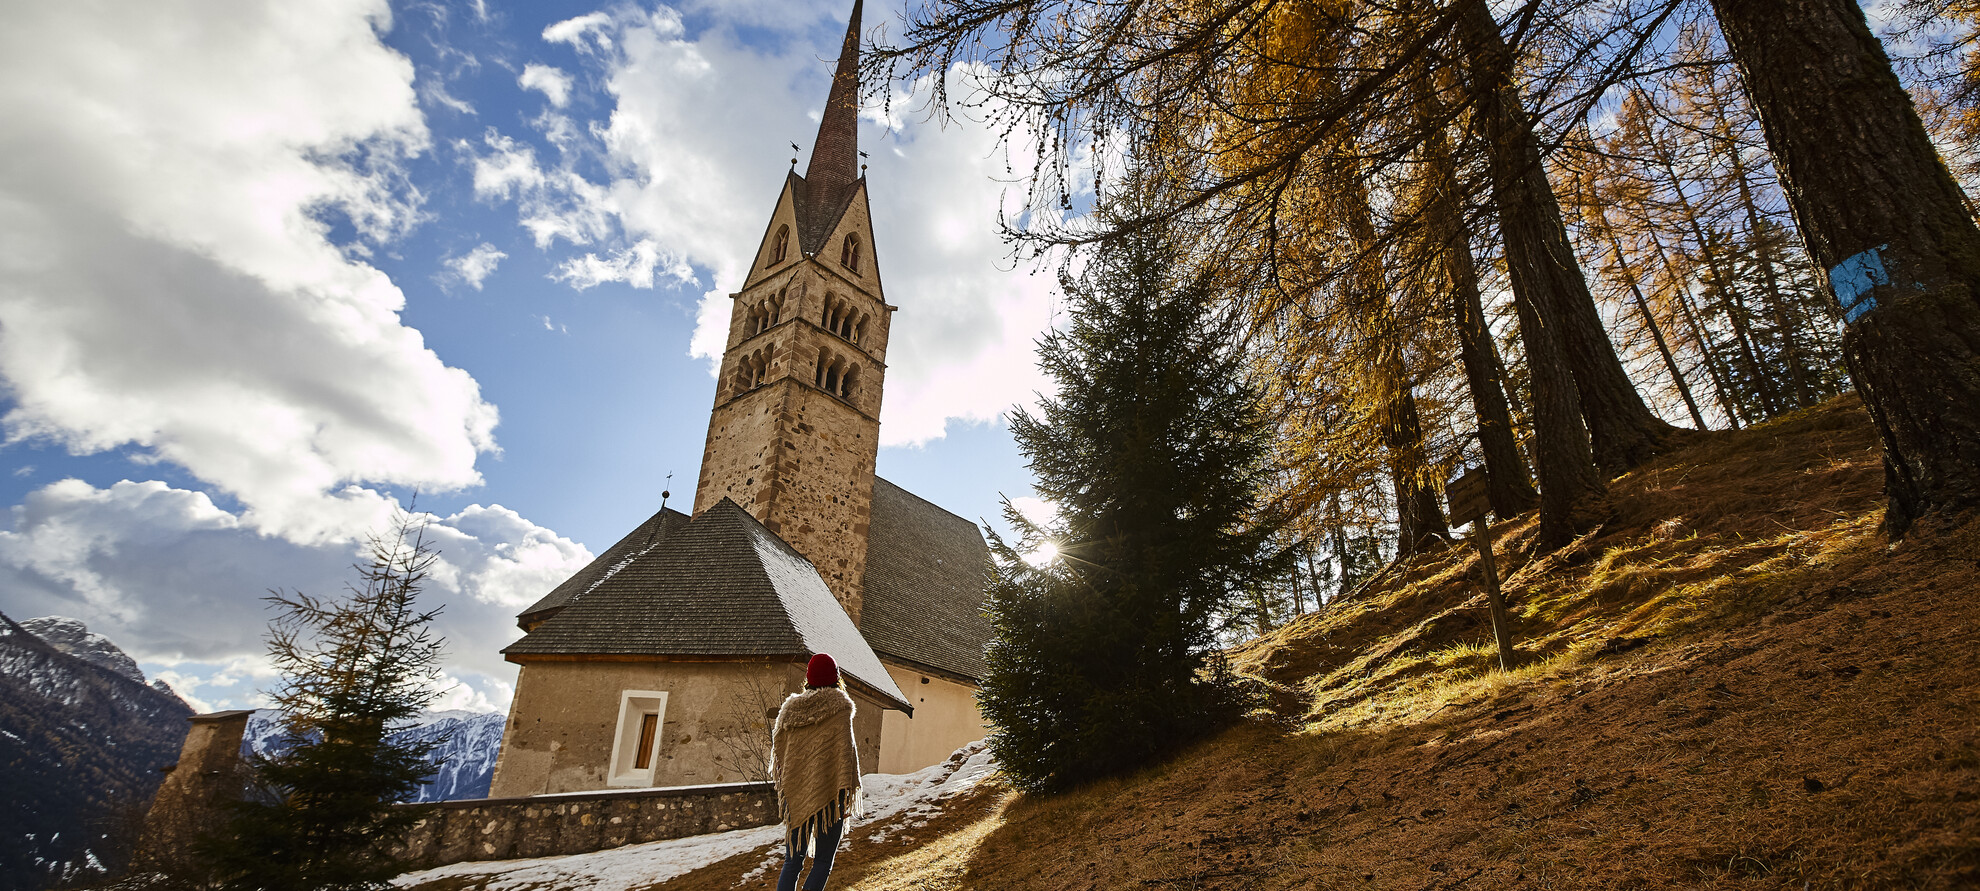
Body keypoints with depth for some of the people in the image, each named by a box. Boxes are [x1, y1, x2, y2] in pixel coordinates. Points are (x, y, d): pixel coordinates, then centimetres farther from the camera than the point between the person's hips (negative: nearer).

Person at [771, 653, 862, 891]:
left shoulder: (790, 708, 6)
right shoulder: (839, 707, -8)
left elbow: (778, 749, 13)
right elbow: (844, 750, -11)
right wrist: (846, 792, -8)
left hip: (795, 794, 4)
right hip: (827, 793, -4)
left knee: (792, 862, 12)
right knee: (823, 862, 4)